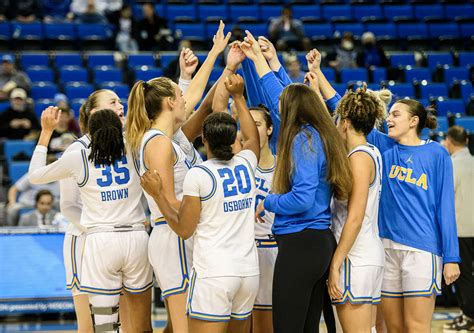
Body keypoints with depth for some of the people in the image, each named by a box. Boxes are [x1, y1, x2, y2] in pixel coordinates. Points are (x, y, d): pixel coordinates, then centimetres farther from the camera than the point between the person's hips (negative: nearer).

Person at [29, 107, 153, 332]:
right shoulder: (132, 152, 3)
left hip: (100, 241, -2)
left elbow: (35, 175, 14)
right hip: (136, 236, 2)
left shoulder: (77, 158, 0)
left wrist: (46, 131, 21)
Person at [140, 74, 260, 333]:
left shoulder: (198, 175, -10)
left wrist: (158, 194, 1)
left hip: (213, 274, -6)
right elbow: (253, 137, 30)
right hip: (249, 271, 6)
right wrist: (238, 97, 37)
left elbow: (184, 229, -5)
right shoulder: (246, 163, 5)